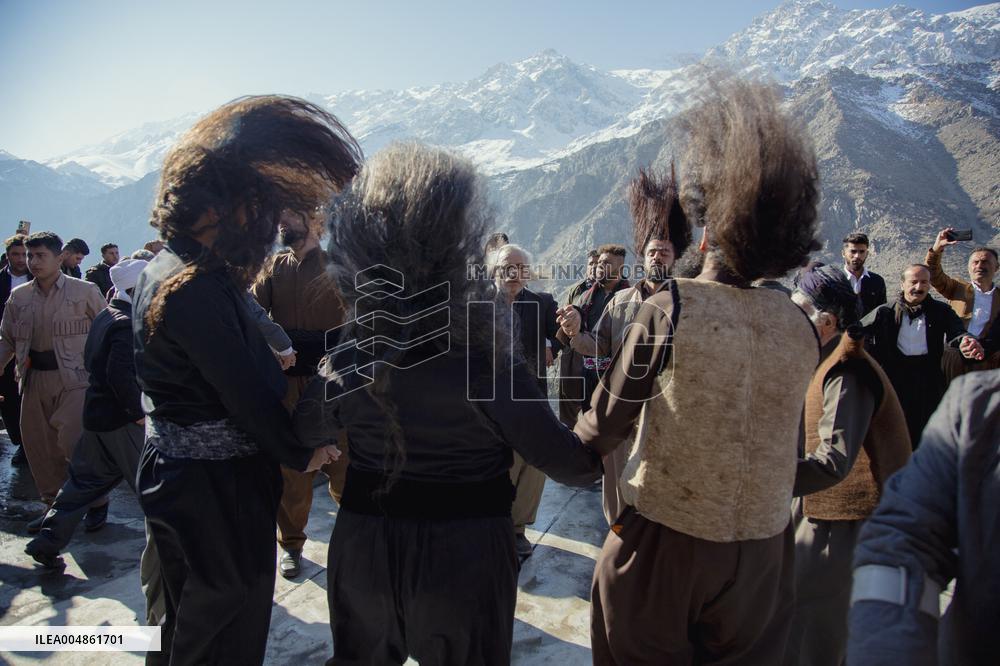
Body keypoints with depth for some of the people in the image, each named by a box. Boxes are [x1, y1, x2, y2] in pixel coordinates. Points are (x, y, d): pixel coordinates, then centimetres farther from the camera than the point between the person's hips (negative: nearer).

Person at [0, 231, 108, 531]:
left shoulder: (84, 291, -4)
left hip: (74, 377, -5)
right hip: (34, 379, 5)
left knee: (74, 442, -13)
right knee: (38, 445, 10)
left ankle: (97, 500, 8)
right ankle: (53, 505, 26)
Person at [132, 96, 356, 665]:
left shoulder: (166, 269, 7)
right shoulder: (198, 286, -26)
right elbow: (245, 392, -24)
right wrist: (301, 454, -12)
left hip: (176, 466, 10)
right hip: (218, 489, -10)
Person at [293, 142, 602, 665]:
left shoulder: (347, 353, -11)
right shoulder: (483, 355, -24)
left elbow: (308, 430, 9)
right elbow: (568, 463, -18)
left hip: (363, 547, 3)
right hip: (462, 557, -3)